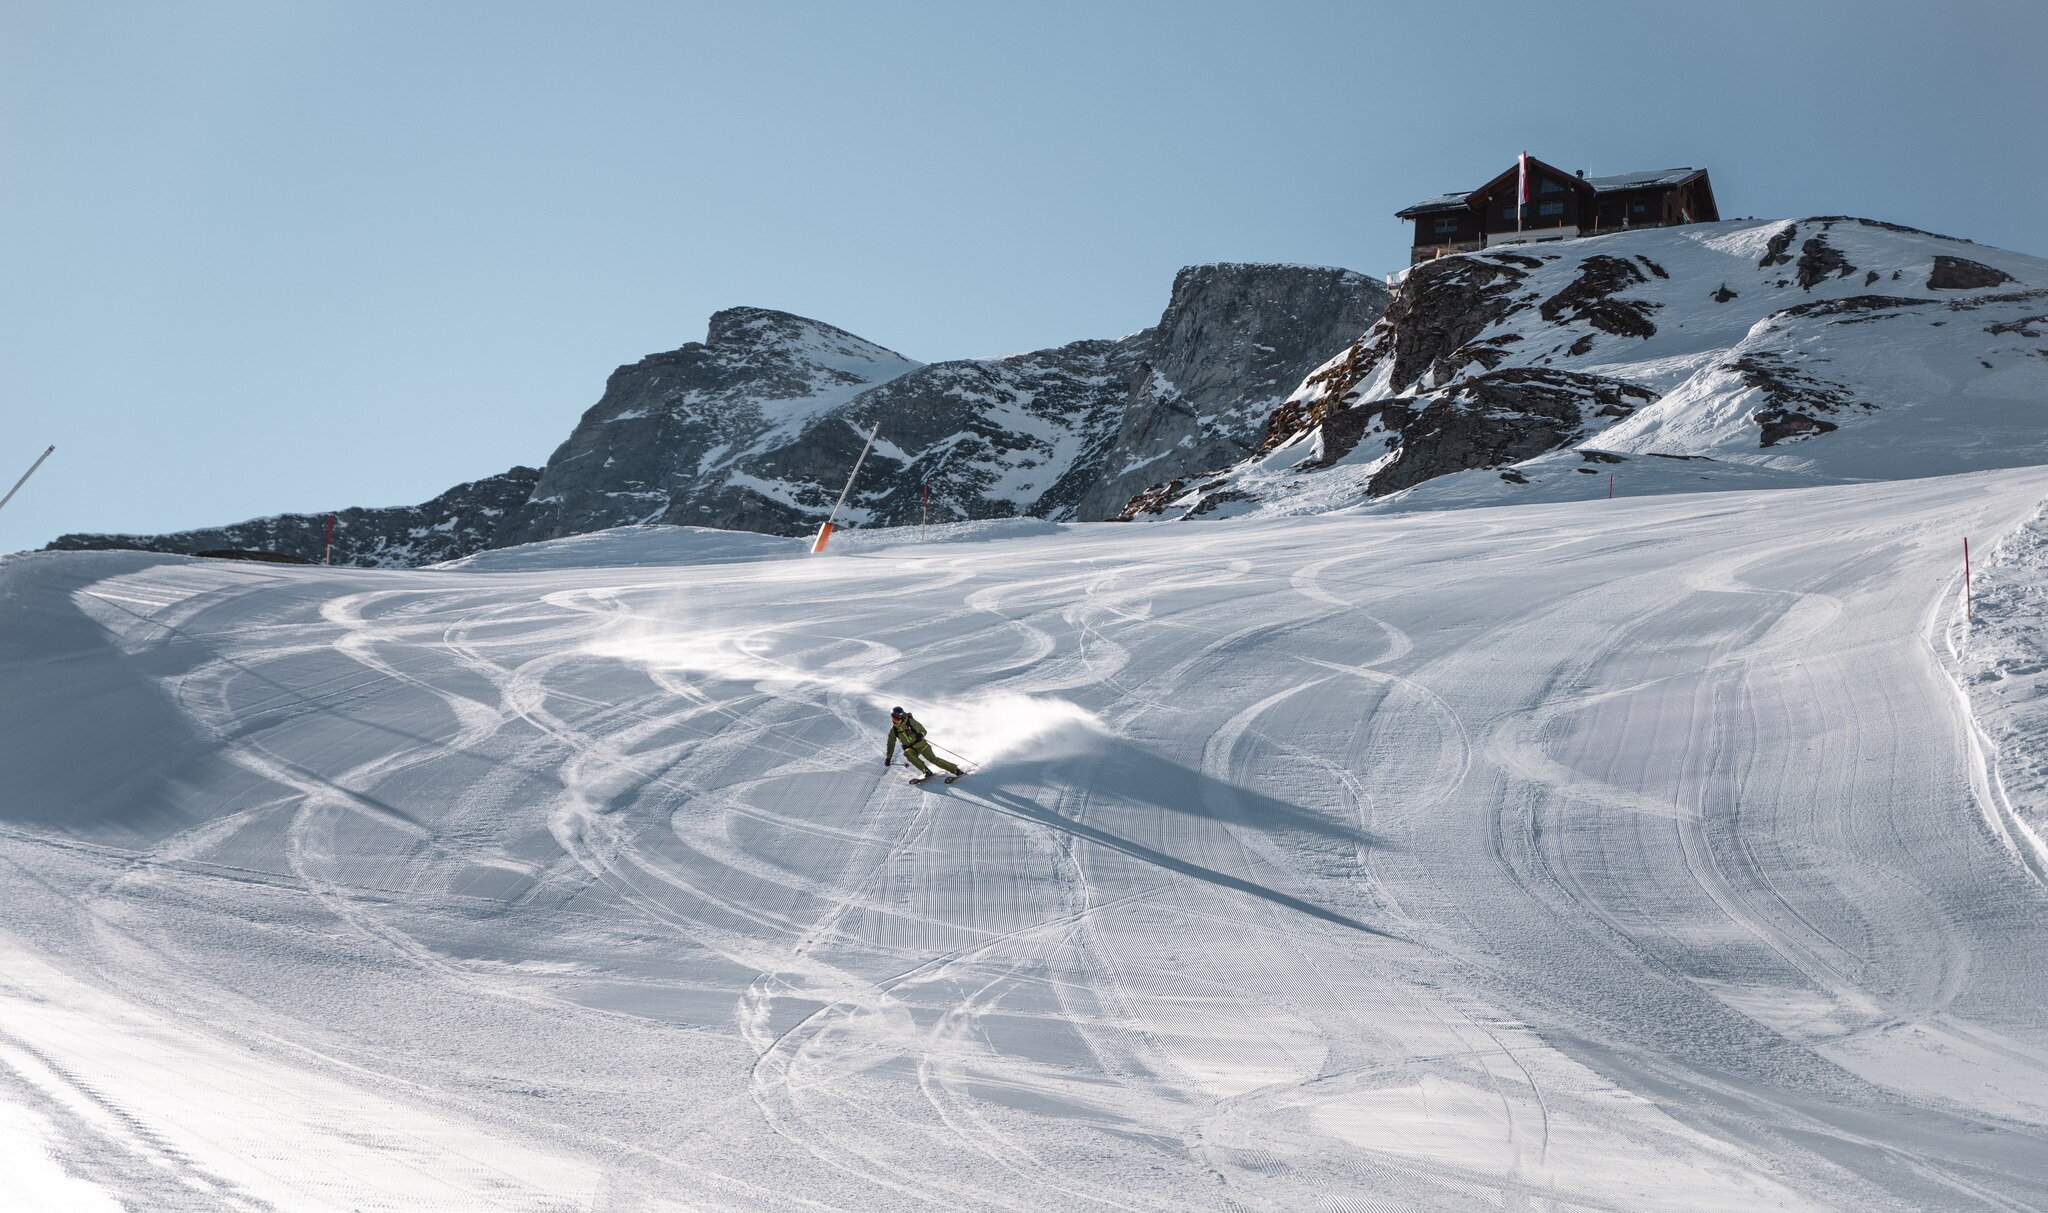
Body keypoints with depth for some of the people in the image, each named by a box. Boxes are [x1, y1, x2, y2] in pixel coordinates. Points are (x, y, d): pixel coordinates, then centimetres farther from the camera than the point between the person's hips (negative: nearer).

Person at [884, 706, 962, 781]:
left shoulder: (910, 722, -15)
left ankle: (956, 770, -13)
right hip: (909, 748, 3)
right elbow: (891, 744, 7)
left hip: (920, 744, -3)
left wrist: (920, 735, -30)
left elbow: (923, 731, -6)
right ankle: (926, 771, -24)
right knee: (908, 754, -30)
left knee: (932, 758, -17)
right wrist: (888, 757, 7)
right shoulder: (893, 730, -4)